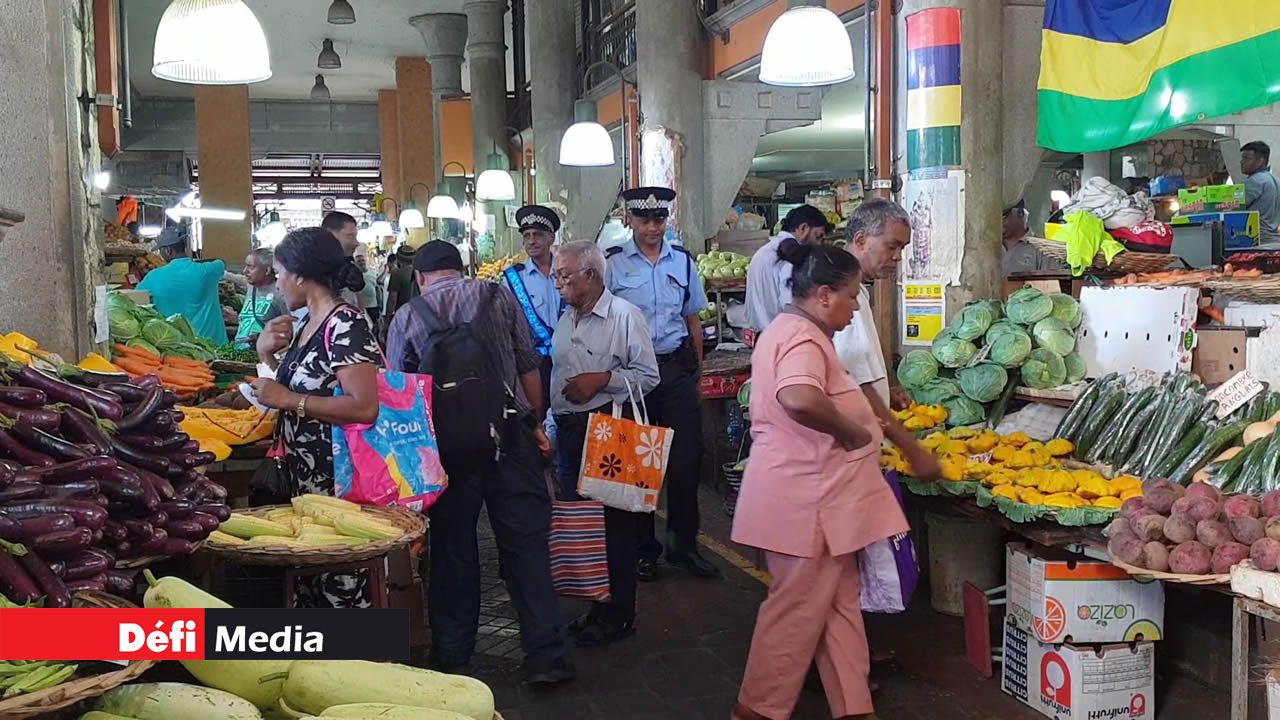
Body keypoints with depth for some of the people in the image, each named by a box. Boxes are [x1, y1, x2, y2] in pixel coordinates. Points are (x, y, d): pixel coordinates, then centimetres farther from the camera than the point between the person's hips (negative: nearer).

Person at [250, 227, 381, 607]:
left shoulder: (345, 324, -16)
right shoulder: (305, 323, 12)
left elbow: (364, 407, -25)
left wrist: (288, 399, -20)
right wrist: (267, 352, 9)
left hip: (335, 483, -9)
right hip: (303, 476, 9)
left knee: (339, 590, -1)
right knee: (310, 587, 17)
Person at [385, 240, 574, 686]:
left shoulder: (406, 318, 6)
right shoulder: (500, 298, 7)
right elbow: (529, 368, 4)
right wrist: (535, 424, 13)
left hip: (446, 444, 0)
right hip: (508, 436, 0)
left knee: (452, 548, 12)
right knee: (526, 544, 3)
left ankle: (452, 656, 21)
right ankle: (545, 657, 3)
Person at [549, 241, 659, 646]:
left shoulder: (624, 316, -8)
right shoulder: (565, 321, 15)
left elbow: (648, 376, -9)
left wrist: (603, 379, -19)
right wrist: (554, 423, 21)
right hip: (570, 430, 8)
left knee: (615, 523, -2)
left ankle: (619, 616, 10)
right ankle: (597, 607, 26)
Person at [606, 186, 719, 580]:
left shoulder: (682, 261, 9)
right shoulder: (613, 264, -2)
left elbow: (693, 319, 14)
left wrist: (697, 369, 10)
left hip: (677, 367, 3)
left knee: (686, 458, 5)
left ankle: (683, 545, 20)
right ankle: (644, 548, 21)